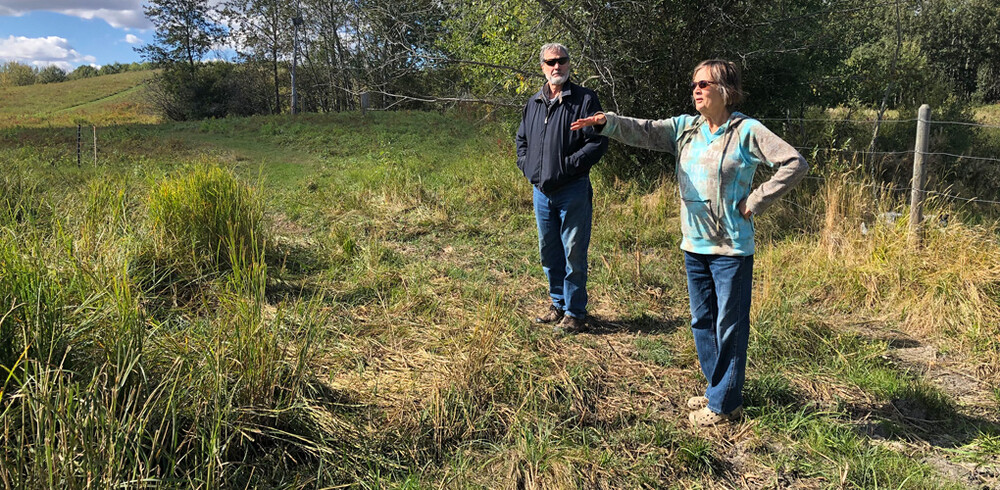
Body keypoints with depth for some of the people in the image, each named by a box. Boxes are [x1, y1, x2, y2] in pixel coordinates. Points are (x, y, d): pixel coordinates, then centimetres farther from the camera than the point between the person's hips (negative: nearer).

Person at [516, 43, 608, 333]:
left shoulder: (584, 99, -6)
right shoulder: (534, 103, 12)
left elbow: (598, 142, -13)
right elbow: (521, 139, 25)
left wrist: (568, 164, -18)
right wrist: (526, 165, 9)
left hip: (572, 192, -6)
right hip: (541, 191, 6)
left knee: (574, 254, 0)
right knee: (549, 253, 14)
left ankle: (575, 312, 12)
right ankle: (558, 304, 30)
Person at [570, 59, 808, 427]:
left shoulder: (747, 131, -9)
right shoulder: (685, 128, 7)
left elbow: (796, 164, -12)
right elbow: (644, 132, -5)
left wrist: (755, 201, -14)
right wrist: (608, 122, -23)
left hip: (731, 248, -6)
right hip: (694, 245, 7)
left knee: (730, 327, 4)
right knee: (702, 323, 17)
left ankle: (725, 404, 17)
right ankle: (717, 390, 34)